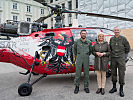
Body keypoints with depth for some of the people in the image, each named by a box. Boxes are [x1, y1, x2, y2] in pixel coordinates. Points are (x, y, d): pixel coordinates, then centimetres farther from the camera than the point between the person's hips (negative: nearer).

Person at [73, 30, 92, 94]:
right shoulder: (77, 42, 3)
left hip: (86, 59, 1)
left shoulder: (89, 42, 5)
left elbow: (90, 50, 20)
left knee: (86, 73, 5)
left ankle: (86, 87, 16)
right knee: (77, 73, -1)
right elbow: (75, 49, 20)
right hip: (79, 59, -1)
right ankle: (76, 87, 12)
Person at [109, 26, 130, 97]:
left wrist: (123, 54, 8)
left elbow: (128, 48, 4)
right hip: (113, 58, 3)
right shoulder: (111, 39, 7)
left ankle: (121, 89, 10)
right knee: (113, 73, 9)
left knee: (121, 73, -2)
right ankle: (114, 87, 23)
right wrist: (112, 54, 11)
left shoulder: (123, 38, -3)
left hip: (121, 58, -3)